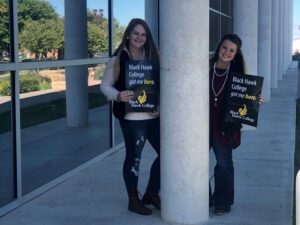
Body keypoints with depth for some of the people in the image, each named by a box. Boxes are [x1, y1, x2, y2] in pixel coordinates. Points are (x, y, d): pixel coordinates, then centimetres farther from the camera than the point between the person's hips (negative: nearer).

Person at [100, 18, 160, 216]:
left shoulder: (152, 56, 9)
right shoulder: (119, 58, -4)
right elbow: (105, 85, -1)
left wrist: (160, 106, -3)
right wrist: (118, 96, -21)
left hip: (154, 116, 5)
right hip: (132, 117, -5)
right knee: (134, 157, 4)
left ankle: (152, 193, 26)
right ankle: (134, 199, 22)